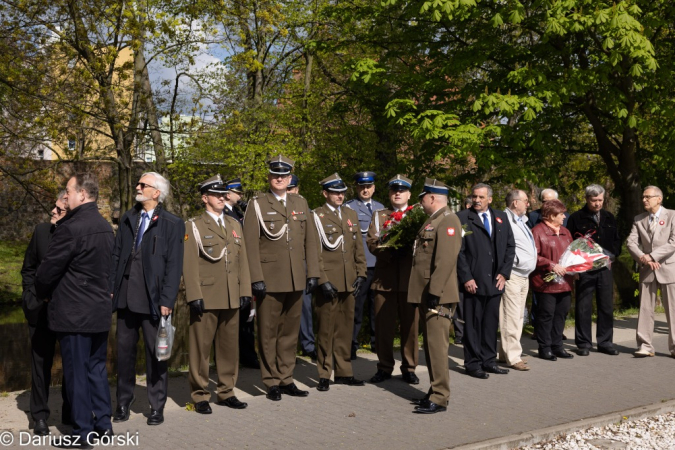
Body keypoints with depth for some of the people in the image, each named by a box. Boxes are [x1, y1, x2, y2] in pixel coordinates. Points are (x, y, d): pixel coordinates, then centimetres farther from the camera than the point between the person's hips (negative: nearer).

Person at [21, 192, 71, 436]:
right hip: (41, 310, 2)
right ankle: (40, 416, 21)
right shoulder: (41, 231, -3)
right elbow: (28, 268, 8)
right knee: (41, 363, 9)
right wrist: (31, 296, 0)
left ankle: (70, 412, 27)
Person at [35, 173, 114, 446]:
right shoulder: (106, 228, 7)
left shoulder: (71, 228, -18)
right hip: (101, 311, 8)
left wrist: (41, 293, 6)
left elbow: (48, 270, -13)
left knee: (77, 373, 2)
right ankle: (103, 423, 24)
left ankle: (82, 433, 10)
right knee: (97, 369, 17)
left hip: (73, 314, -8)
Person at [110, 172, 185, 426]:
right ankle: (123, 403, 24)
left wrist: (167, 301, -12)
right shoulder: (127, 220, 11)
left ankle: (156, 407, 16)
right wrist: (110, 289, 5)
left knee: (155, 353, 5)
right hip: (125, 298, 5)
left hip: (152, 300, -4)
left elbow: (174, 265, -7)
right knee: (124, 350, 11)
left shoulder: (172, 224, -4)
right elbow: (116, 256, 13)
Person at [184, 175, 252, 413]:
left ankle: (226, 392, 22)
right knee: (201, 347, 0)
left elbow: (242, 260, 15)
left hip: (232, 299, 5)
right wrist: (194, 295, -13)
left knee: (230, 347, 10)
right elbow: (189, 263, -6)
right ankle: (200, 396, 11)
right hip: (206, 299, -5)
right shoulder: (193, 226, 0)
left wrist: (245, 291, 8)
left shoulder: (234, 225, 17)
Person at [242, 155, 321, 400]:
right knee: (268, 333, 3)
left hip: (296, 280, 4)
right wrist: (256, 278, -12)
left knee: (290, 331, 10)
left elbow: (311, 240, 11)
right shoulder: (257, 205, -1)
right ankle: (272, 382, 13)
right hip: (269, 279, -4)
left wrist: (313, 273, 4)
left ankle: (286, 379, 20)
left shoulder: (300, 203, 11)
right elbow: (251, 244, -6)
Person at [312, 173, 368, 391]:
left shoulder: (351, 215, 15)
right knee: (326, 329, 0)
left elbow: (358, 248, 16)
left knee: (345, 328, 10)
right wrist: (322, 280, -13)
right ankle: (324, 375, 8)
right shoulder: (317, 216, -2)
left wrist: (360, 274, 6)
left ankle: (343, 372, 19)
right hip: (328, 282, -5)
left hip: (348, 282, 5)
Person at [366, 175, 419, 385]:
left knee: (411, 326, 2)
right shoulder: (378, 216, 15)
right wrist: (390, 249, -16)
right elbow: (372, 243, 2)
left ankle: (409, 368, 13)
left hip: (410, 278, -1)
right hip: (384, 278, 1)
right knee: (383, 326, 3)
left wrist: (408, 247, -18)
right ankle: (384, 367, 14)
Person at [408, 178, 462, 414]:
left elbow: (446, 261, -21)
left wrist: (434, 292, -24)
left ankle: (439, 398, -1)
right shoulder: (432, 220, 18)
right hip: (426, 294, 10)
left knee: (437, 345, -7)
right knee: (430, 344, 15)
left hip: (437, 296, -10)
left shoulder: (448, 221, -13)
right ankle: (435, 391, 24)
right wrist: (425, 293, 17)